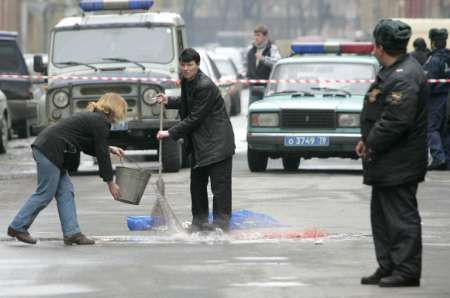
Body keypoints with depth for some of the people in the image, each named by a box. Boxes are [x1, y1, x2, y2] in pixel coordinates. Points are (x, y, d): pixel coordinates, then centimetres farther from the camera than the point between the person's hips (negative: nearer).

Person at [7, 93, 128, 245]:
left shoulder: (92, 117, 21)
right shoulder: (101, 123, -8)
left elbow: (88, 146, 32)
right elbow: (101, 155, -6)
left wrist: (109, 149, 25)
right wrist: (111, 183, 2)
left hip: (43, 146, 10)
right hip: (50, 151, -10)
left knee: (65, 191, 8)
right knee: (44, 194, -4)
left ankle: (72, 233, 7)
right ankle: (18, 227, 3)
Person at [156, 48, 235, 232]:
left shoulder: (205, 86, -23)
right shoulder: (186, 81, 6)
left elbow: (194, 118, -22)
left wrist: (171, 133, -18)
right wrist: (169, 101, 8)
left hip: (216, 141, -10)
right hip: (198, 143, 10)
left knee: (220, 185, -6)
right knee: (197, 184, 13)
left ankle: (221, 223, -3)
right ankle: (199, 221, 21)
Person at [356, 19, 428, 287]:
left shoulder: (404, 78, -21)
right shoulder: (392, 72, 14)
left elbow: (396, 122, -27)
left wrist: (371, 144, -15)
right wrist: (367, 140, 9)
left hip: (399, 164, -11)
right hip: (386, 165, 11)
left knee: (401, 216, -6)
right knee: (382, 215, 17)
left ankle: (407, 271, -3)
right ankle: (388, 268, 24)